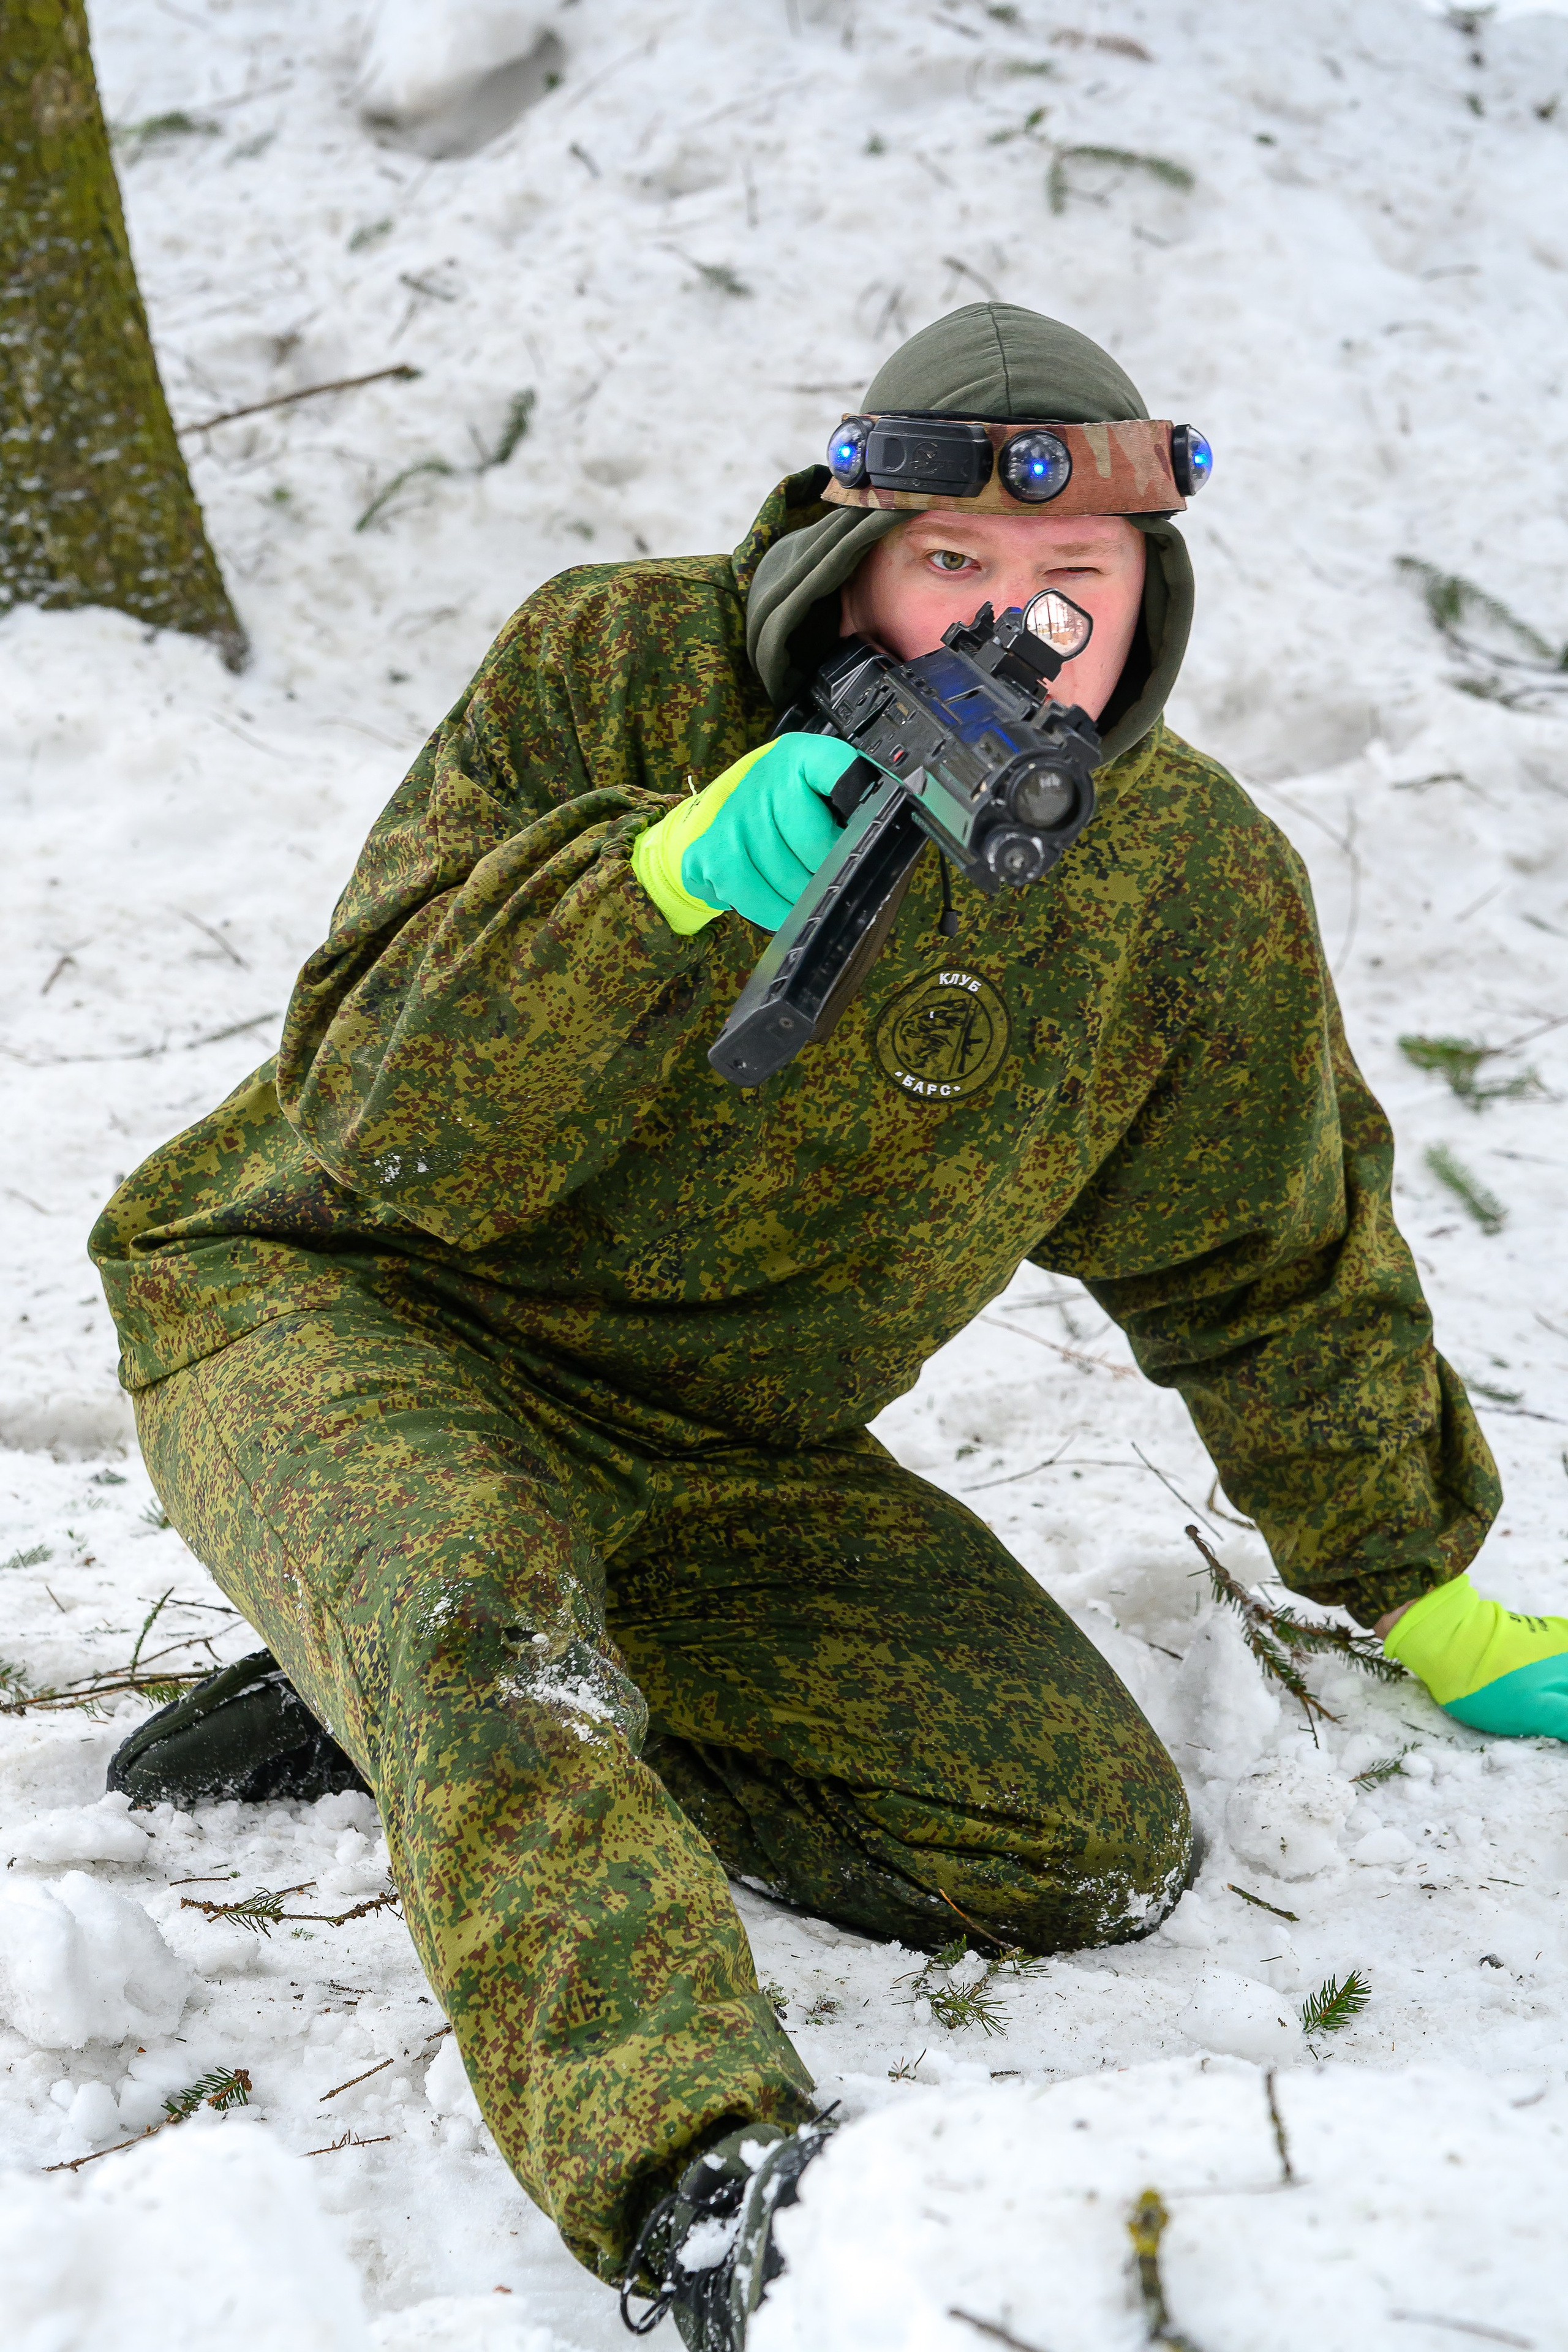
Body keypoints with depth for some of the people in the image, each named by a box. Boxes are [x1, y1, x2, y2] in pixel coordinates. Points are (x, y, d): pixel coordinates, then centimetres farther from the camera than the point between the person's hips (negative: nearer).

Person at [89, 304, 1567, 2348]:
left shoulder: (1196, 892, -7)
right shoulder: (612, 674, -16)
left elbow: (1279, 1268, 9)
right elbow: (395, 1133, -22)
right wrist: (673, 877, -39)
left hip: (717, 1448, 5)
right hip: (341, 1302, -4)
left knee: (1101, 1851, -7)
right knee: (480, 1593, -38)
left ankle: (419, 1698, -3)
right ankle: (705, 2181, -46)